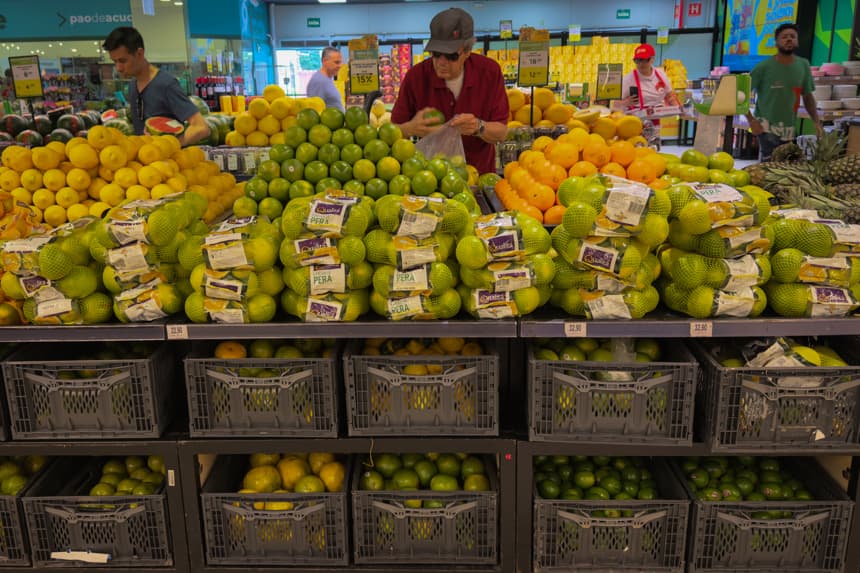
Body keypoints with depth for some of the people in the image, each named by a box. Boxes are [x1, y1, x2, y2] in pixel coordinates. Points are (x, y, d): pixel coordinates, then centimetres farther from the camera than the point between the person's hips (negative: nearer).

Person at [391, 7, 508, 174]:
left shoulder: (490, 71, -4)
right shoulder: (416, 76, -6)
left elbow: (501, 133, -1)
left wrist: (479, 127, -21)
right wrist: (411, 128, -21)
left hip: (480, 173, 0)